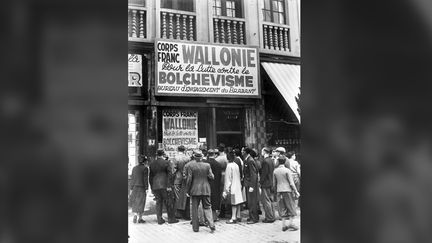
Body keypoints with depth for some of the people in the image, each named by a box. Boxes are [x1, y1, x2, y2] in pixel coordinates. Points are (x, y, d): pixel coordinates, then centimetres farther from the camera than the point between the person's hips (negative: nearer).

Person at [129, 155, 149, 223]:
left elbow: (132, 179, 9)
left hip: (134, 187, 5)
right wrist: (146, 188, -7)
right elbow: (145, 179, -11)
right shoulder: (145, 168, -8)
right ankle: (140, 218, 7)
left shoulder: (134, 168, 8)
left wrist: (131, 188, 13)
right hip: (142, 187, -4)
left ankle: (135, 216, 1)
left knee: (135, 202, 12)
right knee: (141, 203, 3)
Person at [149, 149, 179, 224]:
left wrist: (152, 187, 17)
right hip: (164, 185, -4)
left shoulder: (152, 164, 10)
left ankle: (159, 219, 10)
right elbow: (170, 174, -10)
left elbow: (151, 176, 13)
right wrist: (169, 186, -9)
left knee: (158, 202, 9)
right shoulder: (166, 162, -3)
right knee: (168, 202, 3)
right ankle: (171, 218, 9)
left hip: (155, 186, 4)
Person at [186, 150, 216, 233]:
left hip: (195, 190, -1)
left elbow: (189, 179, -7)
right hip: (206, 190, 2)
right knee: (207, 208, 10)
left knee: (195, 209, 9)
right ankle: (211, 225, -3)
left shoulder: (191, 166, -8)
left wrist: (187, 190, 2)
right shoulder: (207, 165, -3)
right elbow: (212, 177, -3)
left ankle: (195, 227, 13)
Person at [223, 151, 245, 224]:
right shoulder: (236, 165, 6)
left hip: (232, 187, -7)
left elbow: (228, 178, -13)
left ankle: (233, 218, -1)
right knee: (237, 202, 11)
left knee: (233, 202, -5)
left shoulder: (229, 166, -14)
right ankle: (238, 217, 18)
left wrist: (226, 189, -9)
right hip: (238, 186, 7)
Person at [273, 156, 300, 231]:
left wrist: (275, 190, 22)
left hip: (279, 191, 4)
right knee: (291, 207, 7)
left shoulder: (275, 171, 3)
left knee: (283, 208, 10)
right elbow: (291, 183, -11)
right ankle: (291, 223, 1)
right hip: (287, 190, -4)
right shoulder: (287, 170, -10)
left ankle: (283, 225, 8)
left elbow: (274, 183, 8)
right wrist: (296, 191, -3)